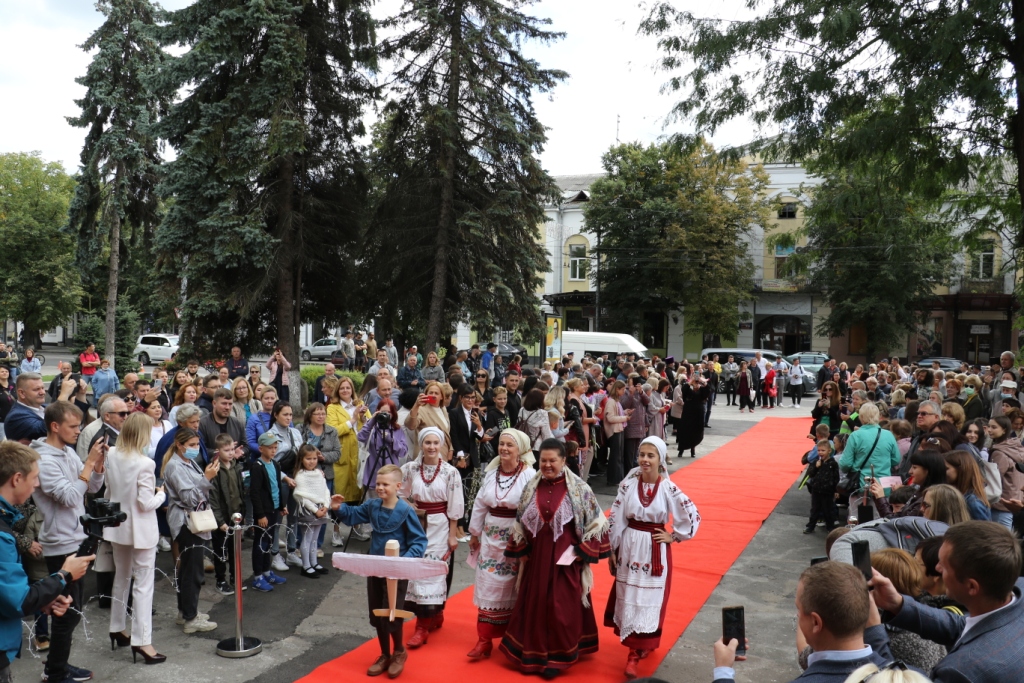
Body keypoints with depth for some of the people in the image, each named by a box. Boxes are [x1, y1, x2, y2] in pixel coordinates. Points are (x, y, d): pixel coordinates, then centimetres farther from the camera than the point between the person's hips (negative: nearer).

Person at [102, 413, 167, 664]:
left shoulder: (111, 455, -5)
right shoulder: (144, 463, -24)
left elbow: (108, 490, 7)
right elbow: (146, 504, -21)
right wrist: (161, 494, -3)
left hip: (118, 526, 7)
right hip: (141, 530, -7)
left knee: (121, 578, 23)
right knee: (143, 584, 1)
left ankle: (117, 629, 36)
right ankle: (141, 641, 3)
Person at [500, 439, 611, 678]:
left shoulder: (579, 488, -10)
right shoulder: (532, 487, 0)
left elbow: (596, 523, -7)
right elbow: (520, 522, 10)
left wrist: (582, 552, -11)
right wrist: (521, 549, 6)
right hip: (537, 556, 4)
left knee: (562, 608, 3)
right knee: (534, 605, 12)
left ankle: (559, 657, 20)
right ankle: (533, 654, 29)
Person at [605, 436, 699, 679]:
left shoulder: (668, 489, -10)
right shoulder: (628, 484, -7)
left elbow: (693, 515, -2)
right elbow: (615, 519, -1)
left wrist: (673, 537, -2)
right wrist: (612, 550, 1)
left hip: (654, 550, -2)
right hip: (629, 547, 2)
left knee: (648, 600, 2)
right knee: (628, 598, 10)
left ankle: (635, 653, 10)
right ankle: (639, 645, 30)